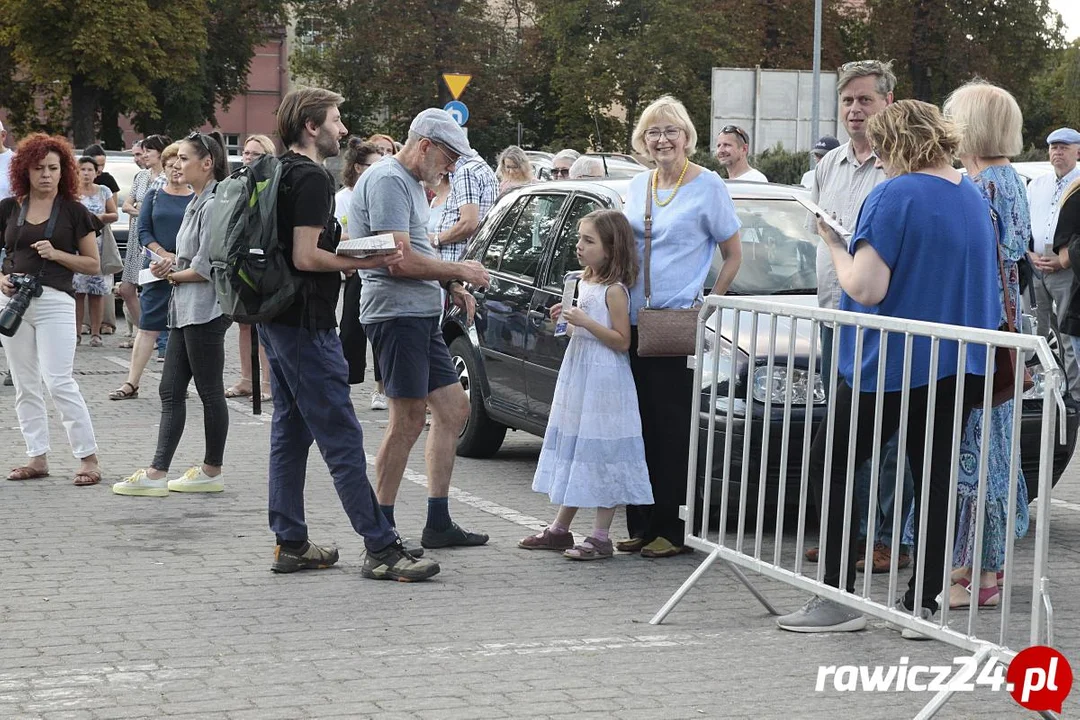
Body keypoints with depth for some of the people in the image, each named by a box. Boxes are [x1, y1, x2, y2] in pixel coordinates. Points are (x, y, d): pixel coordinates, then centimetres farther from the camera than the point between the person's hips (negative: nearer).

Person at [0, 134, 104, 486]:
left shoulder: (74, 211, 1)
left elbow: (93, 264, 4)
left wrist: (57, 254, -11)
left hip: (54, 301, -4)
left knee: (58, 382, -11)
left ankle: (89, 457, -5)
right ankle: (37, 457, 14)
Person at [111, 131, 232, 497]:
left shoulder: (214, 205, -16)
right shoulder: (196, 202, 15)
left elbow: (205, 268, -19)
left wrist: (173, 274, -3)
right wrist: (172, 263, 4)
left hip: (205, 309, -10)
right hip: (186, 309, 10)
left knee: (209, 391, 2)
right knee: (170, 391, 6)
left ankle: (212, 472, 13)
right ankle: (157, 473, 6)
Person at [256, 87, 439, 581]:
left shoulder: (280, 173, 15)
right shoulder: (312, 178, -15)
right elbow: (306, 257, -22)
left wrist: (348, 254, 17)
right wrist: (366, 262, -16)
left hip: (277, 319, 10)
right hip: (305, 323, -10)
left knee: (290, 431, 12)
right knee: (342, 437, -9)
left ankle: (290, 543, 16)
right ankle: (381, 549, -8)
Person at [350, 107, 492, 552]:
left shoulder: (411, 183, 20)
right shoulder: (387, 181, -12)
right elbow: (399, 260, -20)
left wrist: (451, 287, 12)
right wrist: (458, 272, -9)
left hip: (422, 315, 11)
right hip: (397, 312, -11)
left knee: (453, 410, 11)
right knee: (408, 419, -10)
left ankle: (439, 523, 17)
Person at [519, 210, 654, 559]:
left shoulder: (614, 290, -14)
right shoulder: (585, 282, 12)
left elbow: (622, 340, -18)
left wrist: (584, 321, -22)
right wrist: (567, 318, 6)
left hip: (604, 383, -9)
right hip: (577, 376, 9)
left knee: (600, 453, -6)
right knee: (573, 450, 14)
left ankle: (600, 537, -2)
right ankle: (560, 529, 22)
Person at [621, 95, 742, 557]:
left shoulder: (707, 186, -2)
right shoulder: (637, 187, 14)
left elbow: (733, 255, 2)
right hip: (634, 324, 6)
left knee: (672, 427, -4)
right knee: (640, 425, 7)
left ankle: (671, 528, 2)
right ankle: (640, 525, 14)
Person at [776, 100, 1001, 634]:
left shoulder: (894, 197, -15)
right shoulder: (974, 197, 9)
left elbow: (866, 288, -19)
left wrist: (835, 244, -4)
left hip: (893, 363, -7)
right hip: (960, 365, 7)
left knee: (831, 468, 4)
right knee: (935, 480, 9)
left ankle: (838, 599, 1)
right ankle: (922, 604, 10)